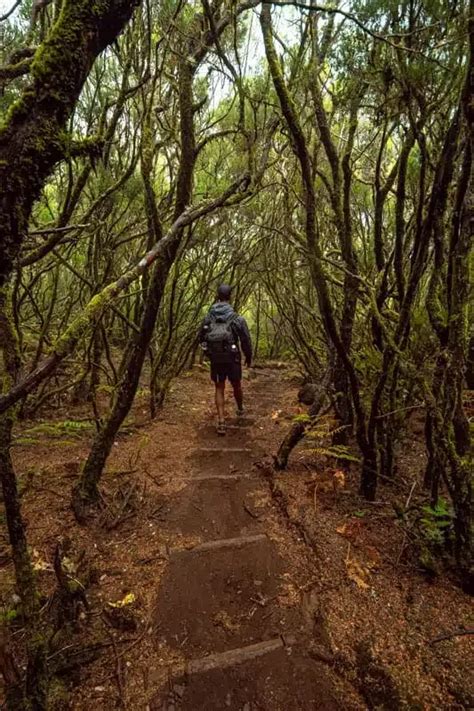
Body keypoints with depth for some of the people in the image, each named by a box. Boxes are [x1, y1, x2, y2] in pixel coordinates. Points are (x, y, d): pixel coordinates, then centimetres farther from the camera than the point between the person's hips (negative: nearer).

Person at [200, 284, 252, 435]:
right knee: (236, 385, 20)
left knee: (219, 389, 11)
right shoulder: (237, 319, -11)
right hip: (232, 358, -1)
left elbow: (201, 337, 7)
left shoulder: (208, 317, -1)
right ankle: (240, 409, 45)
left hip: (215, 359, 2)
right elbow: (246, 341, -8)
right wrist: (248, 357, 9)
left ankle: (221, 422, 3)